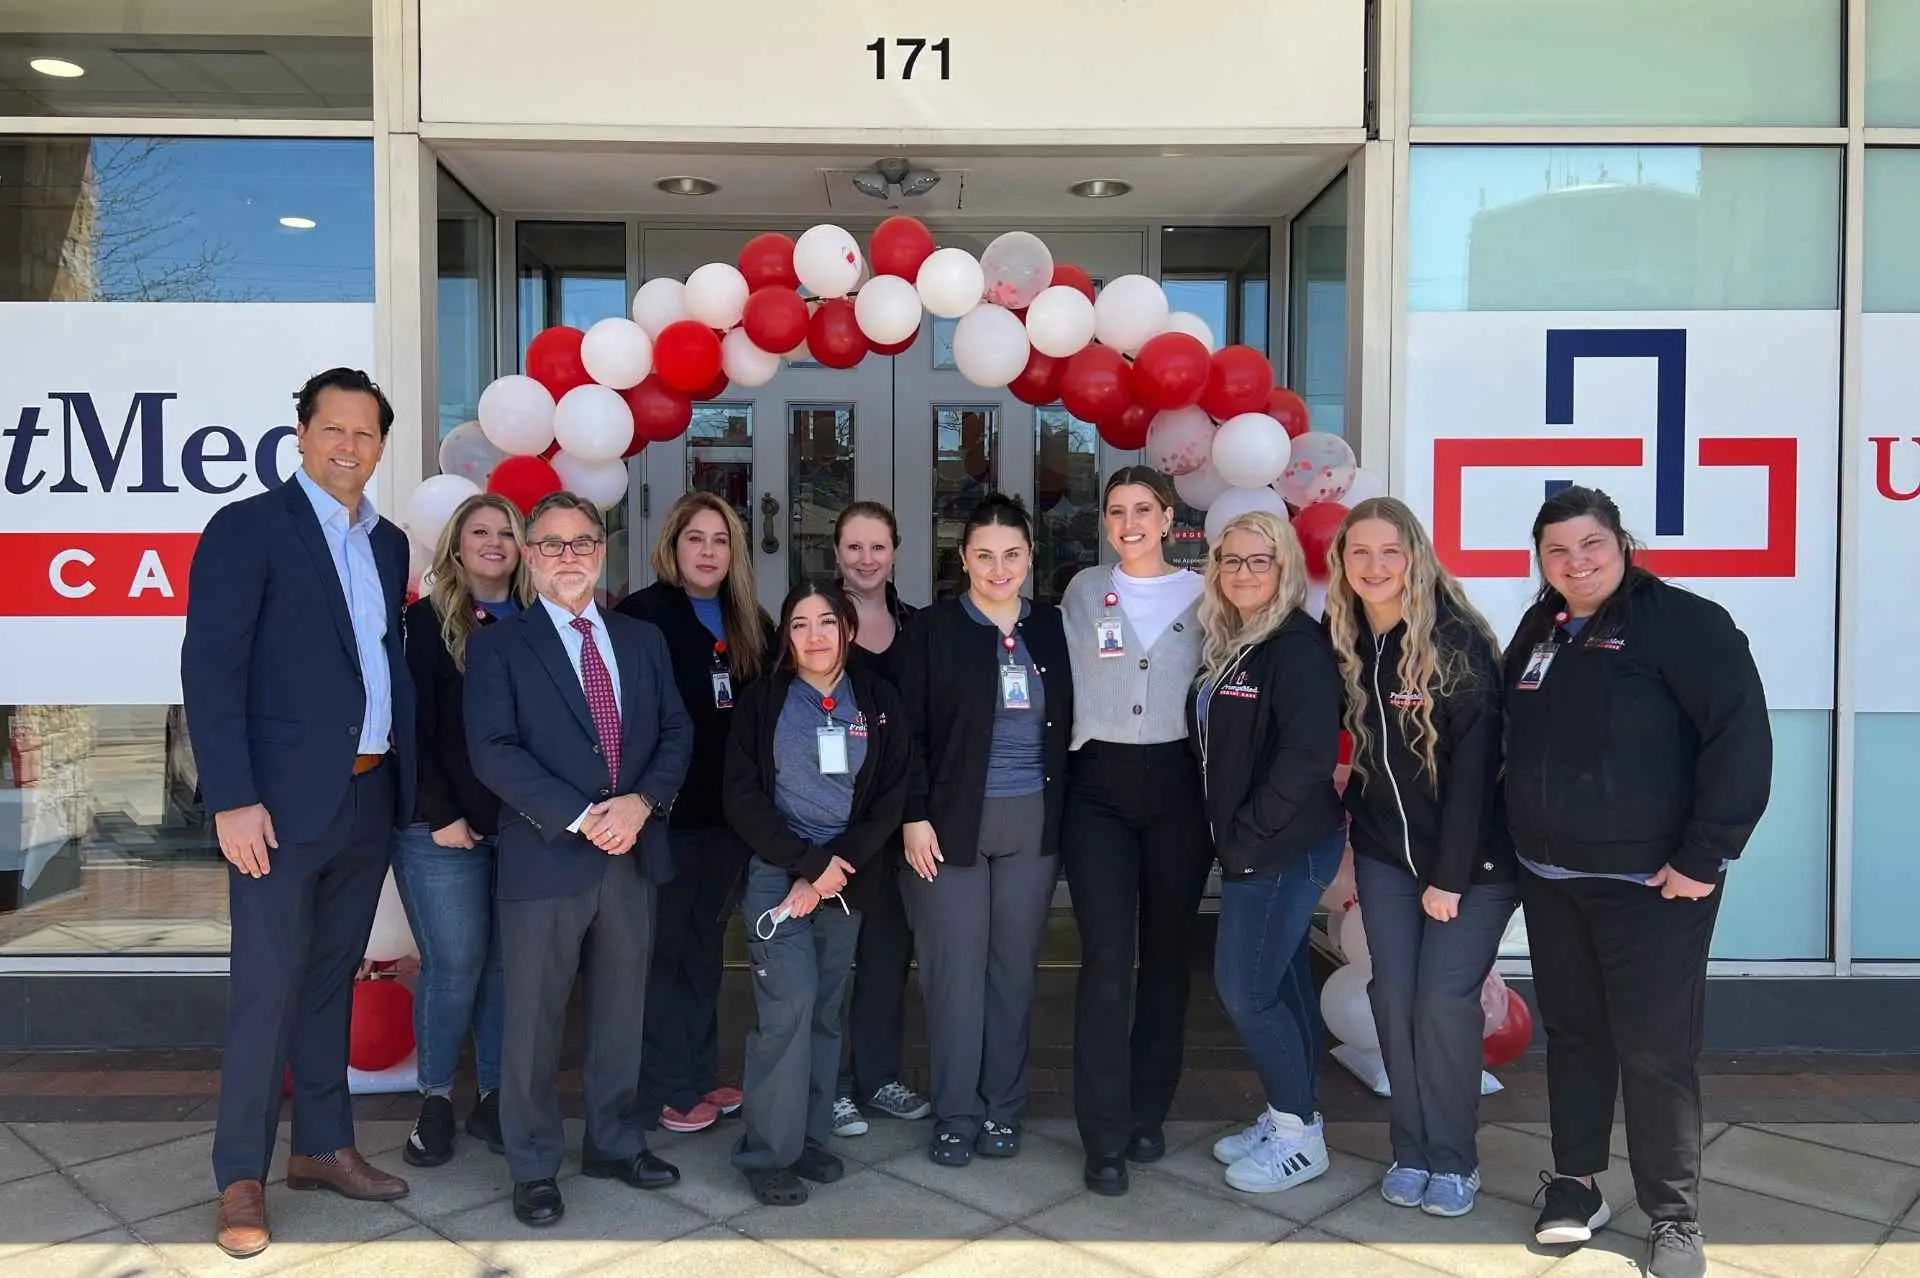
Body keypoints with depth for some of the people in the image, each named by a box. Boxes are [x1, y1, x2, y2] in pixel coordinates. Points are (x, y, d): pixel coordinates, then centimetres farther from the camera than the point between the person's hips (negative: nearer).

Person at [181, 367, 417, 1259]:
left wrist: (411, 782, 10)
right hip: (285, 799, -6)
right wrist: (233, 800, -17)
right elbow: (210, 671, -12)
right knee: (267, 988, -1)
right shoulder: (246, 528, -6)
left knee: (331, 977, 15)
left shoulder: (388, 543, 13)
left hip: (372, 796, 6)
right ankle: (241, 1179, 12)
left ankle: (323, 1147, 27)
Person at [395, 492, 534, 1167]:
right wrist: (442, 816, -8)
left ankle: (494, 1097, 19)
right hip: (445, 828, -3)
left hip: (523, 826, 3)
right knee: (455, 964, -2)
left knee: (508, 962, 5)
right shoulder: (428, 621, 0)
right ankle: (435, 1099, 17)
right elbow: (414, 727, -4)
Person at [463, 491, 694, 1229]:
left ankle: (615, 1142, 31)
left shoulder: (643, 641, 12)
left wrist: (641, 802, -11)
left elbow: (676, 732, 7)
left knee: (622, 1009, 14)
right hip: (545, 858, -4)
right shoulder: (498, 646, -2)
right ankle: (533, 1166, 20)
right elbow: (493, 753, -12)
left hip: (634, 852, 4)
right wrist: (581, 818, -19)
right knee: (535, 1019, 5)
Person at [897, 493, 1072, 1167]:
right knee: (955, 970, 2)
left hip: (1033, 823, 3)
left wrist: (1065, 816, 6)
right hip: (952, 821, -3)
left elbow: (1066, 724, 11)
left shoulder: (1051, 627, 8)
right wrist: (915, 816, -10)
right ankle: (955, 1114, 14)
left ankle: (1003, 1107, 21)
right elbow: (909, 731, -3)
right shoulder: (931, 629, -1)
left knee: (1014, 967, 9)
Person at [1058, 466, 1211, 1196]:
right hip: (1099, 785, -1)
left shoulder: (1202, 595, 6)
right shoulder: (1083, 592, 8)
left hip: (1178, 783, 1)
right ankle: (1104, 1138, -1)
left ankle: (1148, 1114, 24)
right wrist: (1070, 760, 0)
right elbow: (1068, 686, 8)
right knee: (1106, 962, -7)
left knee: (1167, 955, 9)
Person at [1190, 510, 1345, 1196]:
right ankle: (1286, 1115, 27)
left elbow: (1309, 754, -23)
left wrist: (1248, 836, -17)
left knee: (1244, 986, -4)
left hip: (1285, 847, -8)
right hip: (1248, 847, 8)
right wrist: (1230, 836, 9)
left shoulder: (1298, 644, -15)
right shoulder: (1227, 645, 11)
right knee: (1281, 982, 16)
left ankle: (1299, 1134, 12)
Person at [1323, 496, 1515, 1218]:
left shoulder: (1457, 639, -16)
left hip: (1471, 853, -5)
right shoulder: (1345, 642, 1)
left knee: (1444, 1000, -6)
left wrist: (1450, 876, -17)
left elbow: (1472, 761, -17)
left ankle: (1453, 1160, 12)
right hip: (1384, 852, 5)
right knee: (1393, 996, 4)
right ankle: (1410, 1150, 19)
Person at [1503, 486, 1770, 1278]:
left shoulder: (1685, 622, -11)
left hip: (1652, 883, -6)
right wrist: (1517, 842, 13)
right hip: (1549, 879, 6)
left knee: (1655, 1049, -1)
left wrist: (1705, 857, -18)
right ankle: (1574, 1183, 29)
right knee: (1571, 1034, 14)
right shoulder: (1538, 631, 10)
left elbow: (1741, 739, -16)